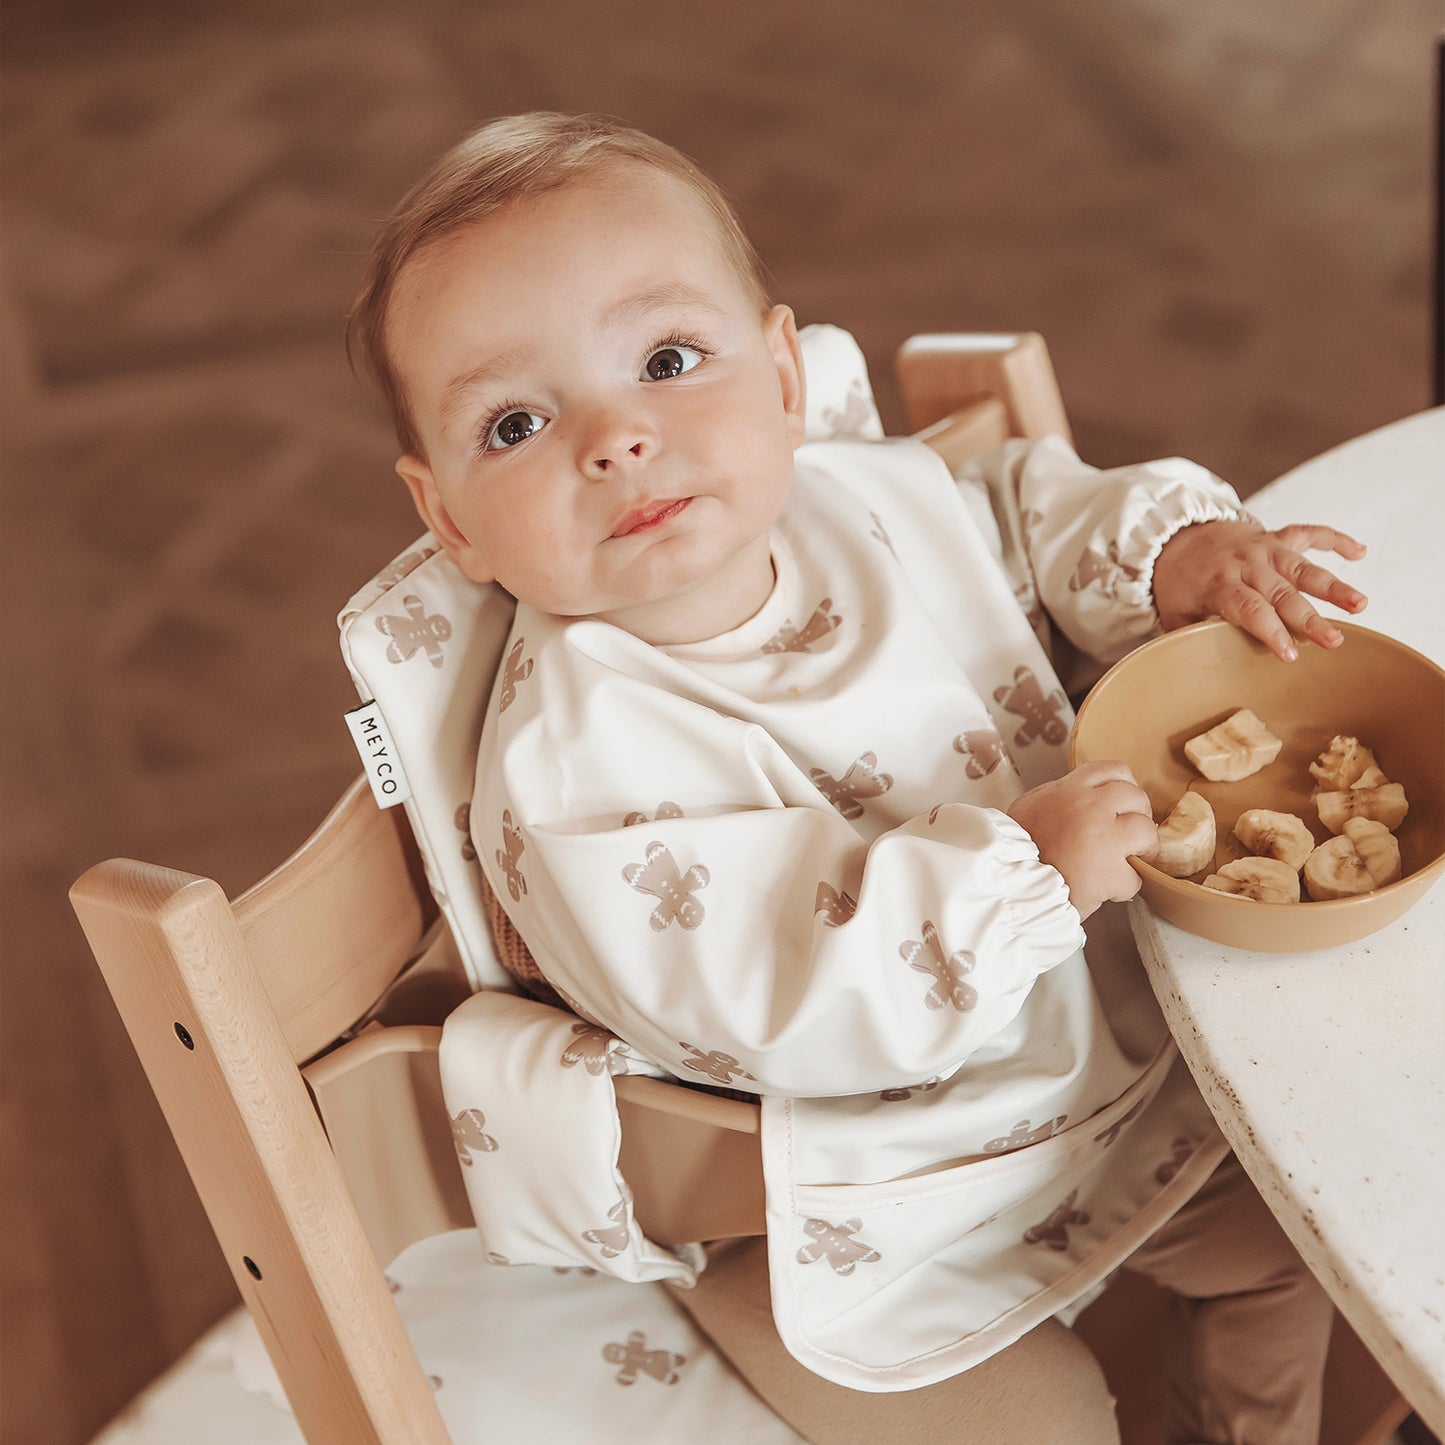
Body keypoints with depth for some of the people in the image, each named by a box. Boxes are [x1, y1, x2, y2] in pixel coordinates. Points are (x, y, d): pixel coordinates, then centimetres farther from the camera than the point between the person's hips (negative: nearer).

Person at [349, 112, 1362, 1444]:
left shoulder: (881, 500, -9)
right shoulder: (571, 760, -31)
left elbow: (1028, 511, 13)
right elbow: (776, 1003, -35)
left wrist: (1180, 555, -4)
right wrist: (1021, 869, -36)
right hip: (871, 1209, -7)